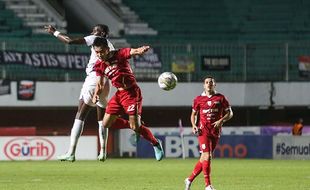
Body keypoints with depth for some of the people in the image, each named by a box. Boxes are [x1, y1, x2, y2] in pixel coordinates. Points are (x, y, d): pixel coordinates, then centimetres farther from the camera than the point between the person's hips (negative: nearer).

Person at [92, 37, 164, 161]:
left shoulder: (119, 55, -15)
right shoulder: (99, 65, 2)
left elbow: (134, 51, -32)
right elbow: (100, 83, 13)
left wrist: (142, 50, -56)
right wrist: (96, 95, -7)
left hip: (132, 92, -7)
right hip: (119, 94, 7)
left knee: (135, 127, -13)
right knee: (106, 124, 4)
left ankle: (156, 144, 12)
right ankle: (132, 124, 25)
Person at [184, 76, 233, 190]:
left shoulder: (220, 98, 5)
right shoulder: (199, 99, 5)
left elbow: (229, 113, 7)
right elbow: (193, 114, 16)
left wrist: (221, 121, -11)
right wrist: (193, 125, -2)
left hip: (215, 131, 2)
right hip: (203, 130, -2)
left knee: (204, 158, 7)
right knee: (206, 156, -16)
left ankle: (190, 179, 23)